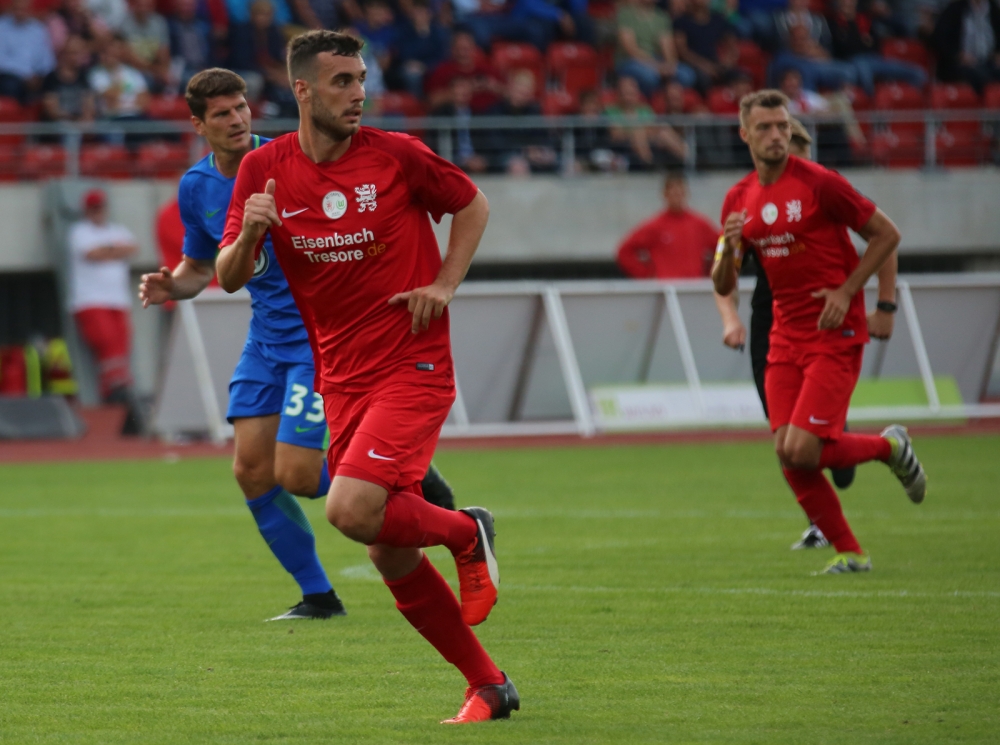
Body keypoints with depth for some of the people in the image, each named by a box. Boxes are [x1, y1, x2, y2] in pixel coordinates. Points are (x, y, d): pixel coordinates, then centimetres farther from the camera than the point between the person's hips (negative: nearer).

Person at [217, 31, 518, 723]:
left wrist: (445, 284, -5)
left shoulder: (396, 154, -7)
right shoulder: (263, 170, 0)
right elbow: (230, 278, 1)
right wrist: (249, 234, -21)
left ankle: (468, 531, 4)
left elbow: (473, 204, 9)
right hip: (342, 378, 5)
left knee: (353, 510, -24)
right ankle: (488, 685, 17)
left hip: (413, 366, -4)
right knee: (391, 555, 4)